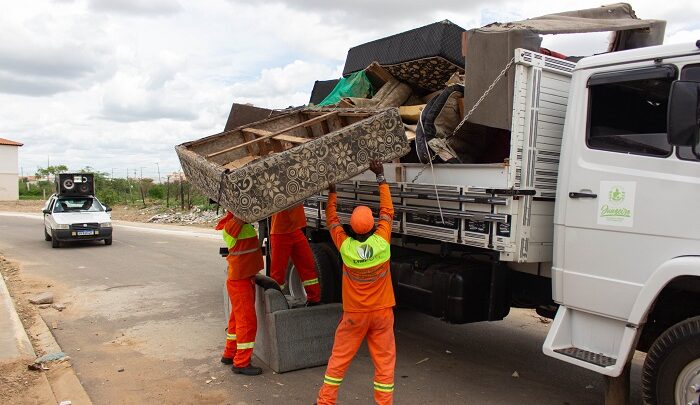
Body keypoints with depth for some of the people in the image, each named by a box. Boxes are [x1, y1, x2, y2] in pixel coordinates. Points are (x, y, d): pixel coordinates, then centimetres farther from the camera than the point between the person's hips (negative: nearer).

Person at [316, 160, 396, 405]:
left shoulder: (345, 246, -15)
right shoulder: (381, 242, -15)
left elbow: (331, 220, 3)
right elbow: (387, 211, 0)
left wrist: (332, 193, 16)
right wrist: (381, 178, 7)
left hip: (354, 314, 1)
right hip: (382, 312, 0)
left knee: (339, 359, 13)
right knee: (385, 361, 9)